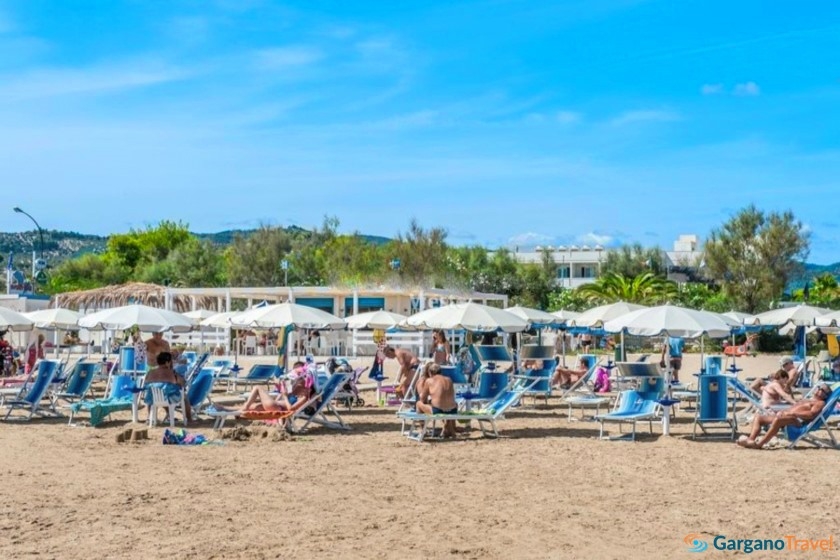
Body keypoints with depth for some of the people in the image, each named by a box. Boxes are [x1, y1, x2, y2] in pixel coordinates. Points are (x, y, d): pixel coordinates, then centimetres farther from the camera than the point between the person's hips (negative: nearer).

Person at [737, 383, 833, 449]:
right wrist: (784, 411, 8)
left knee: (778, 419, -40)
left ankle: (759, 443, -44)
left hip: (798, 421, -10)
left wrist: (793, 413, -16)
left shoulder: (820, 403, 9)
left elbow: (811, 414, -9)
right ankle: (751, 440, -26)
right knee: (759, 418, -3)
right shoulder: (806, 400, 36)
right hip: (786, 415, 10)